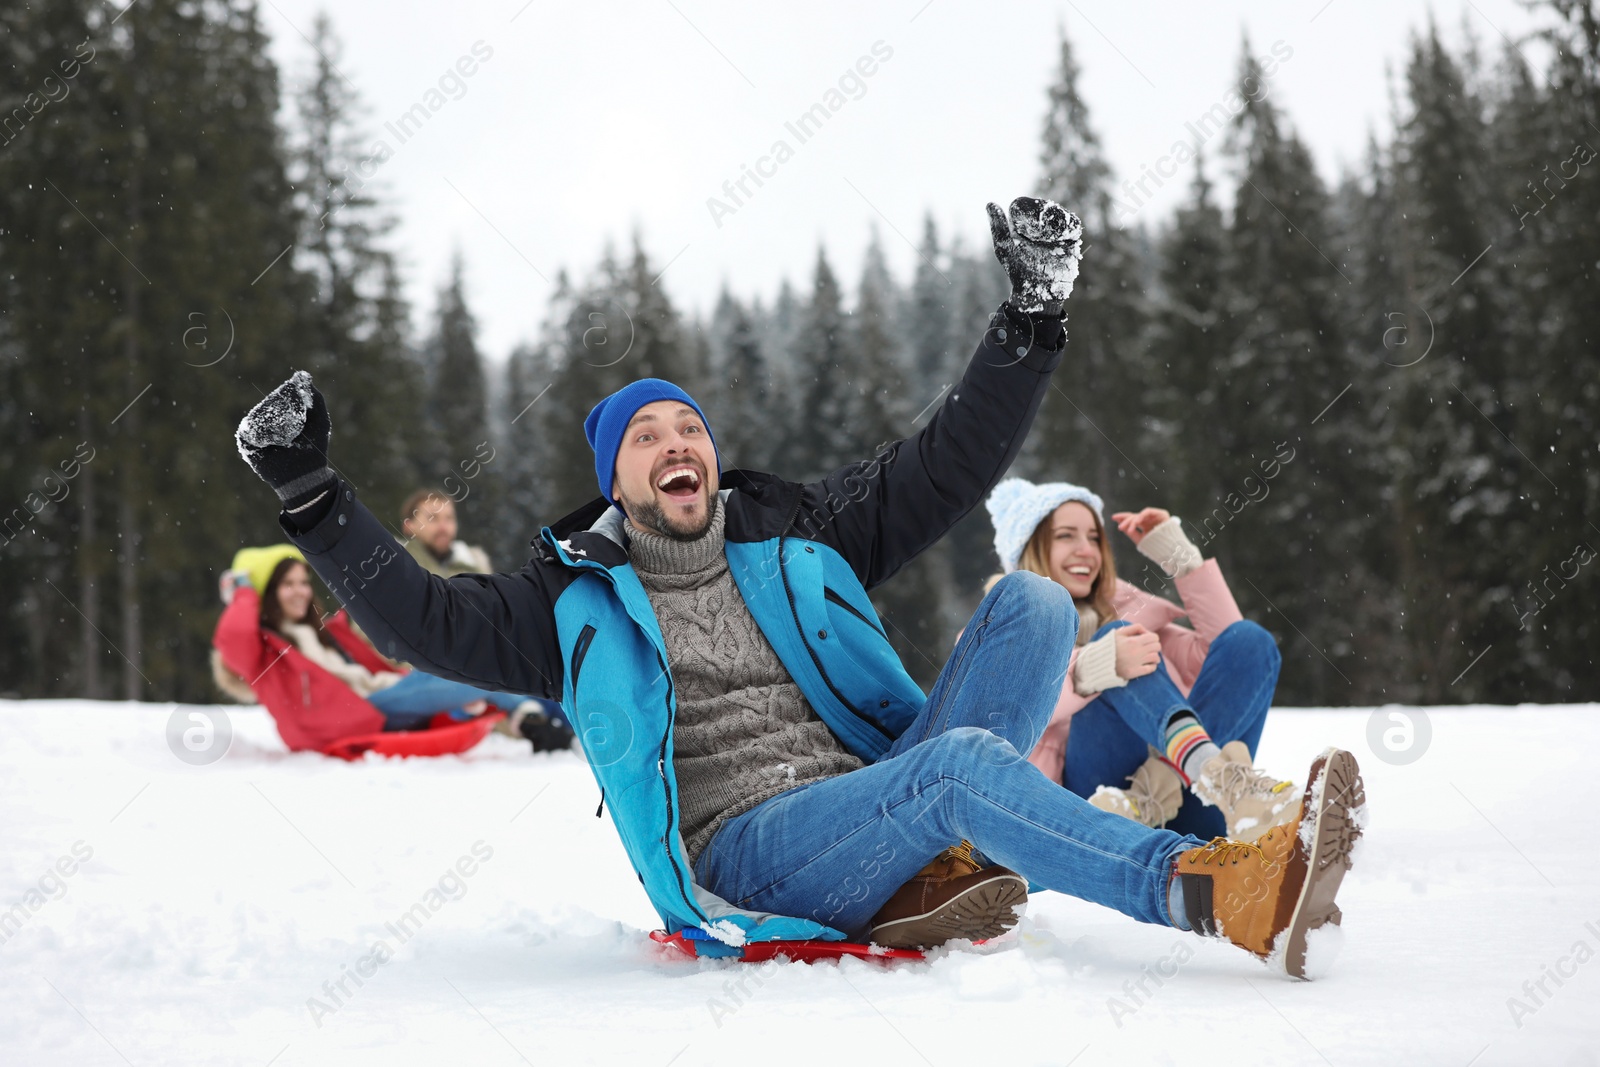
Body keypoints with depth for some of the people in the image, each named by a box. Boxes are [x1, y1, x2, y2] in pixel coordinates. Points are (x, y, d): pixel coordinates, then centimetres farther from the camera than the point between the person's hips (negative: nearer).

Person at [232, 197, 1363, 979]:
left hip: (878, 799, 5)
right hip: (746, 853, -5)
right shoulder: (577, 600, 13)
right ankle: (1225, 891, -49)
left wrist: (1035, 315, 7)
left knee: (1033, 602, -15)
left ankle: (937, 868, -33)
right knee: (964, 761, -35)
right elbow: (424, 616, 5)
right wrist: (312, 494, -2)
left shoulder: (799, 537, 18)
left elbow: (954, 461, 15)